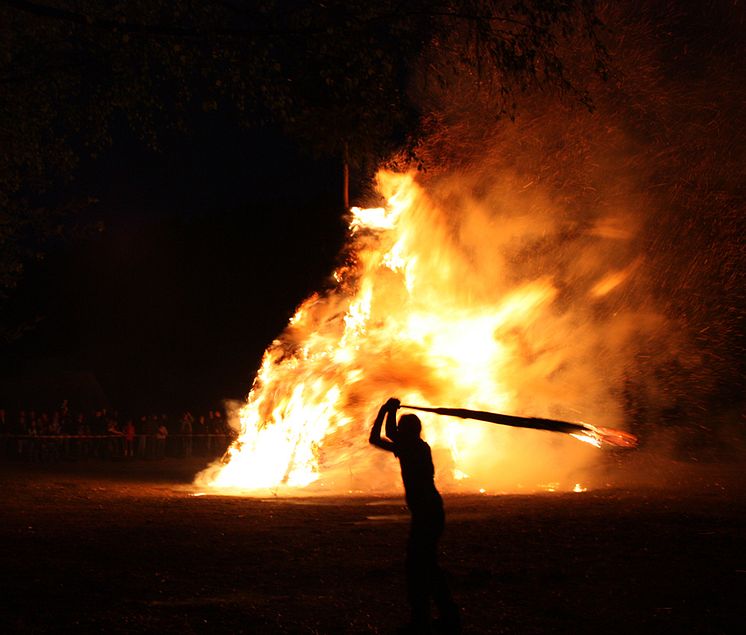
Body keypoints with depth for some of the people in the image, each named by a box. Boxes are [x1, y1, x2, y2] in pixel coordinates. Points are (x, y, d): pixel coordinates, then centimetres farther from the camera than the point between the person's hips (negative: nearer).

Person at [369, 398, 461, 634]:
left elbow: (390, 435, -25)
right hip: (428, 514, 10)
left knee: (417, 567, -8)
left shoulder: (419, 447, -11)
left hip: (427, 514, -10)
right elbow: (375, 439, 21)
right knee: (427, 566, 15)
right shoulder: (409, 449, 15)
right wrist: (385, 411, 15)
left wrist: (390, 411, -10)